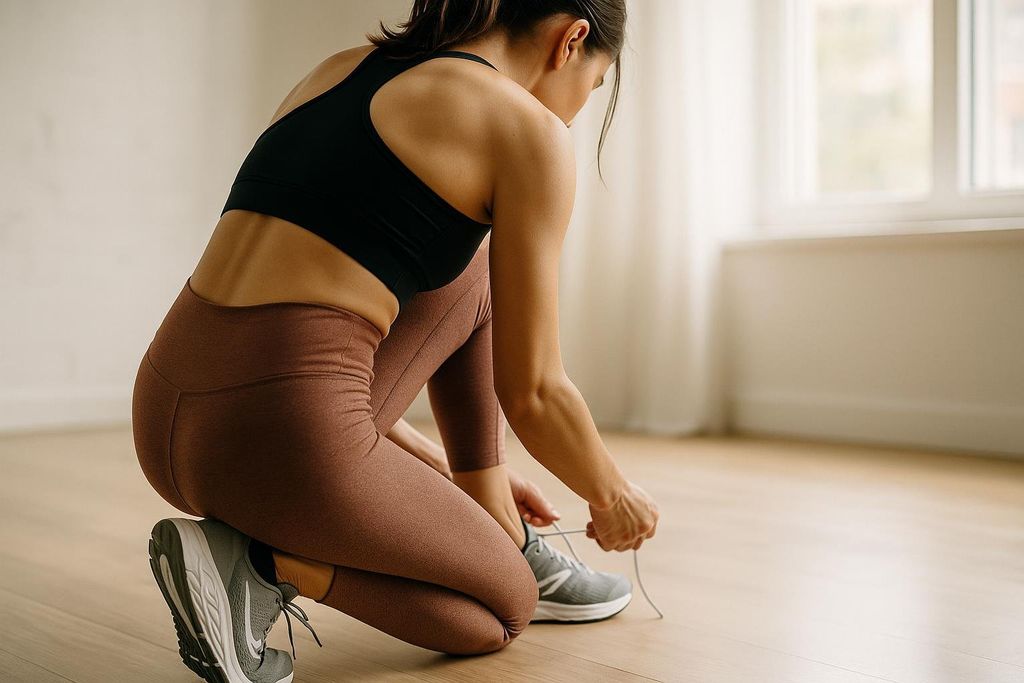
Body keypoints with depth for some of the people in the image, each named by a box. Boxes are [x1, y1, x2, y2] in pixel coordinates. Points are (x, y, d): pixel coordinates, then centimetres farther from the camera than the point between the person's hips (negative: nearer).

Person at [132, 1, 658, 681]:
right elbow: (532, 391, 1)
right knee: (504, 609, 22)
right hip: (286, 443, -8)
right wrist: (615, 496, 23)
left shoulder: (338, 70, 20)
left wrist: (454, 470, 32)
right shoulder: (529, 132, -2)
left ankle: (505, 541, 23)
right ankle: (261, 561, -1)